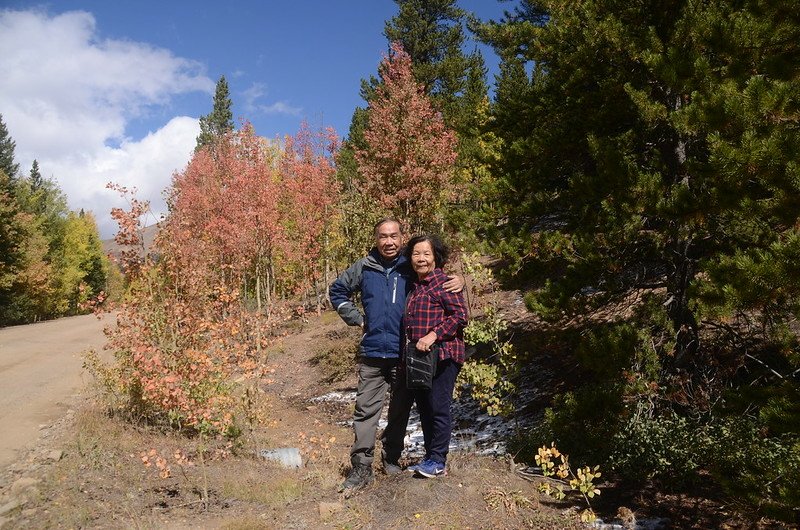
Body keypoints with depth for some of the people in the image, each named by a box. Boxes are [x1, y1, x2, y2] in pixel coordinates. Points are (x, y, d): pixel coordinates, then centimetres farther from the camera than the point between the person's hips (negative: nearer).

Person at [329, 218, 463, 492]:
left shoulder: (412, 267, -1)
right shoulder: (363, 268, 2)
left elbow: (441, 282, 9)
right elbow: (337, 291, 17)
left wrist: (459, 280, -15)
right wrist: (357, 318, 6)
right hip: (373, 353, 0)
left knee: (400, 411, 12)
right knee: (366, 410, 0)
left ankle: (391, 460, 29)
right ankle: (361, 467, 8)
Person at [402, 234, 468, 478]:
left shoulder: (444, 282, -8)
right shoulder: (414, 286, 16)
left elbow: (460, 315, -15)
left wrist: (433, 335, -20)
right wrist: (413, 344, 12)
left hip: (443, 354, -8)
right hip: (419, 357, 8)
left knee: (438, 407, -2)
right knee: (424, 408, 14)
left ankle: (438, 461, 11)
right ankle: (429, 458, 27)